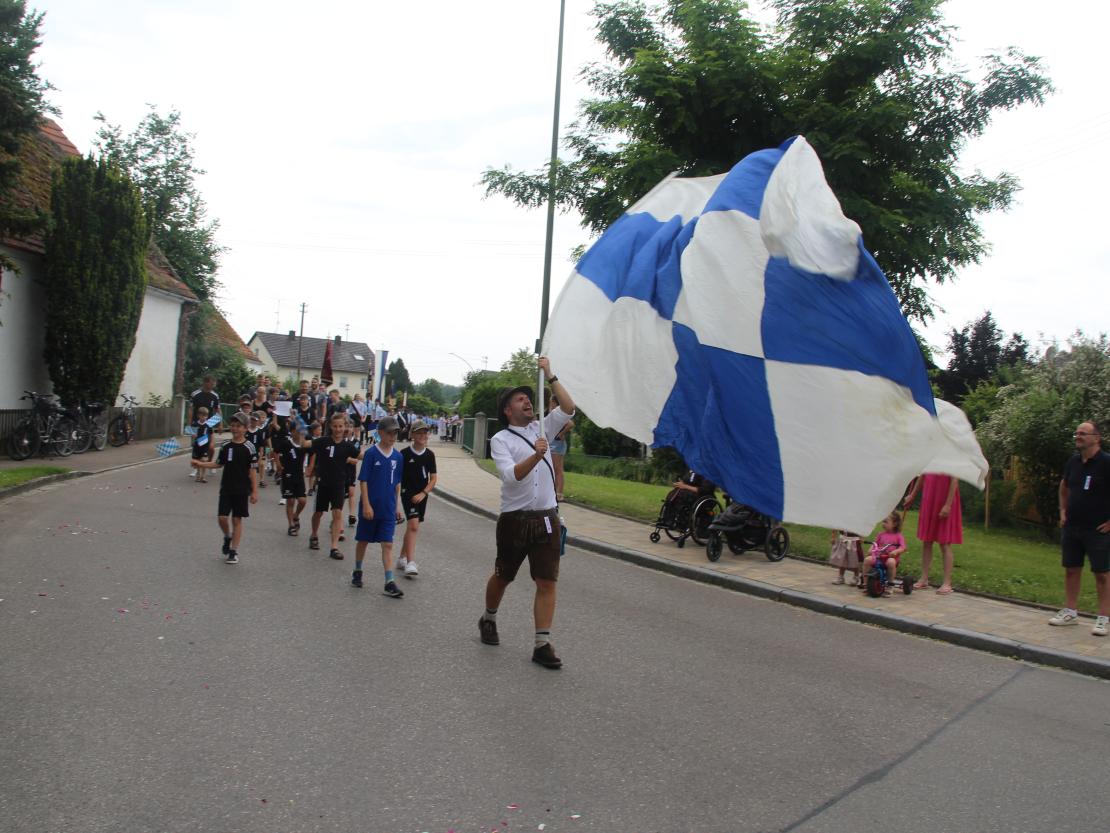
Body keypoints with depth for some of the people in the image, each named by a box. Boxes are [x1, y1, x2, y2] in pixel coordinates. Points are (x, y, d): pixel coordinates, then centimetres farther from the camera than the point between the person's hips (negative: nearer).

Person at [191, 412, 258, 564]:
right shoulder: (225, 446, 3)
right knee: (222, 517, -3)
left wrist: (254, 491, -9)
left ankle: (234, 551, 12)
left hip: (242, 490, -3)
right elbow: (218, 463, 13)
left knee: (237, 519, 3)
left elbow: (253, 470, -7)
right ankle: (227, 537, 28)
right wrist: (201, 464, -2)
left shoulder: (249, 447, -8)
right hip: (226, 488, 3)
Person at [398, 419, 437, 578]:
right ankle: (410, 563, -19)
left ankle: (402, 558, 28)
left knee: (411, 527, 14)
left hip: (421, 495, 5)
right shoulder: (405, 454, -7)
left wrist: (423, 493, -7)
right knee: (413, 526, -17)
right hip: (407, 493, -4)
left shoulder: (430, 455, 3)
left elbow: (433, 478, 5)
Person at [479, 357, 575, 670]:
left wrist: (549, 376, -3)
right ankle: (488, 620, 40)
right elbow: (511, 475, -19)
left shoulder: (541, 429, 11)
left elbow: (569, 409, -1)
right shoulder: (500, 439, -3)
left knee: (547, 582, -4)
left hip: (546, 518, 3)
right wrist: (536, 456, -36)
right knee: (502, 577, 14)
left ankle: (542, 644, 0)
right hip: (515, 519, -3)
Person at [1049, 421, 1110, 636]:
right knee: (1071, 570, 11)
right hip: (1072, 527, 6)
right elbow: (1064, 486, 24)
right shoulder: (1073, 462, 6)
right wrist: (1063, 510, 15)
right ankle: (1070, 613, 20)